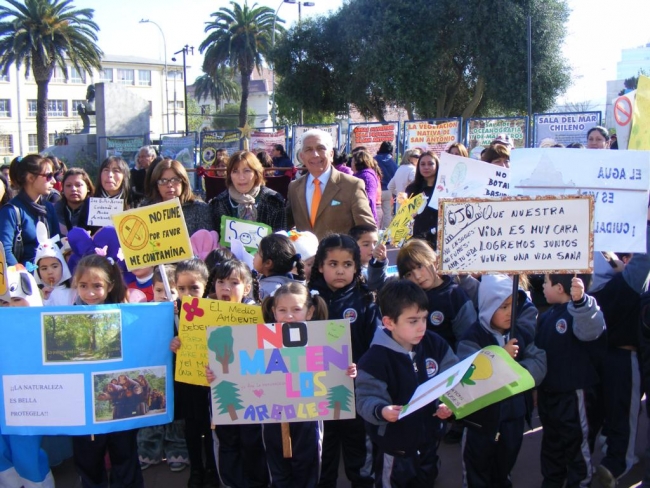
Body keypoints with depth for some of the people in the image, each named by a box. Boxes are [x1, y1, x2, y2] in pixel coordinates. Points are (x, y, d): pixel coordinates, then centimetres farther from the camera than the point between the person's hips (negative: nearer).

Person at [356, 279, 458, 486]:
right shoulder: (374, 359, -22)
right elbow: (367, 399, -24)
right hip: (394, 449, -5)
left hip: (429, 442, 5)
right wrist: (381, 410, -44)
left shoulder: (435, 344, -5)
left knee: (427, 482, 25)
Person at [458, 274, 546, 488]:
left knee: (505, 467, 24)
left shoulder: (522, 333, 0)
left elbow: (539, 364, -8)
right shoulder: (473, 337, -15)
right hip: (482, 415, -4)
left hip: (514, 412, 5)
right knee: (477, 471, 12)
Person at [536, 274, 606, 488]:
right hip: (547, 391, 8)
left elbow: (590, 329, -44)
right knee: (551, 440, 22)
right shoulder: (547, 316, 7)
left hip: (573, 392, -8)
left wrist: (580, 300, -62)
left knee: (576, 442, 7)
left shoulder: (582, 310, -19)